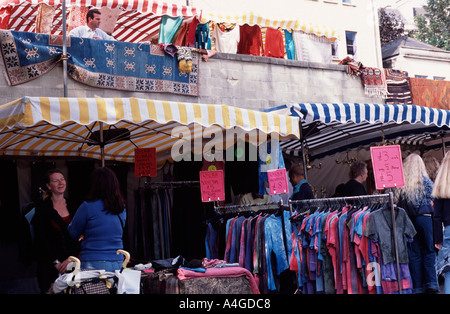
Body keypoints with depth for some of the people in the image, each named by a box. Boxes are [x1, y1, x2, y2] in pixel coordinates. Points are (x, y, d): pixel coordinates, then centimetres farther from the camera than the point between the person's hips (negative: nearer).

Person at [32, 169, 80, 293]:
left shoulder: (72, 206, 9)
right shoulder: (42, 207, -1)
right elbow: (40, 238, -5)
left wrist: (70, 259, -6)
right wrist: (56, 262, -9)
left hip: (71, 262, 3)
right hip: (49, 264, -3)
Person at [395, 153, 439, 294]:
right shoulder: (424, 180, -4)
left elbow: (398, 203, 4)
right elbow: (432, 201, -6)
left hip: (407, 219, 3)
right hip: (424, 218, -3)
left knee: (414, 253, 7)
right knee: (429, 251, 6)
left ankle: (418, 286, 10)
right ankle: (431, 283, 0)